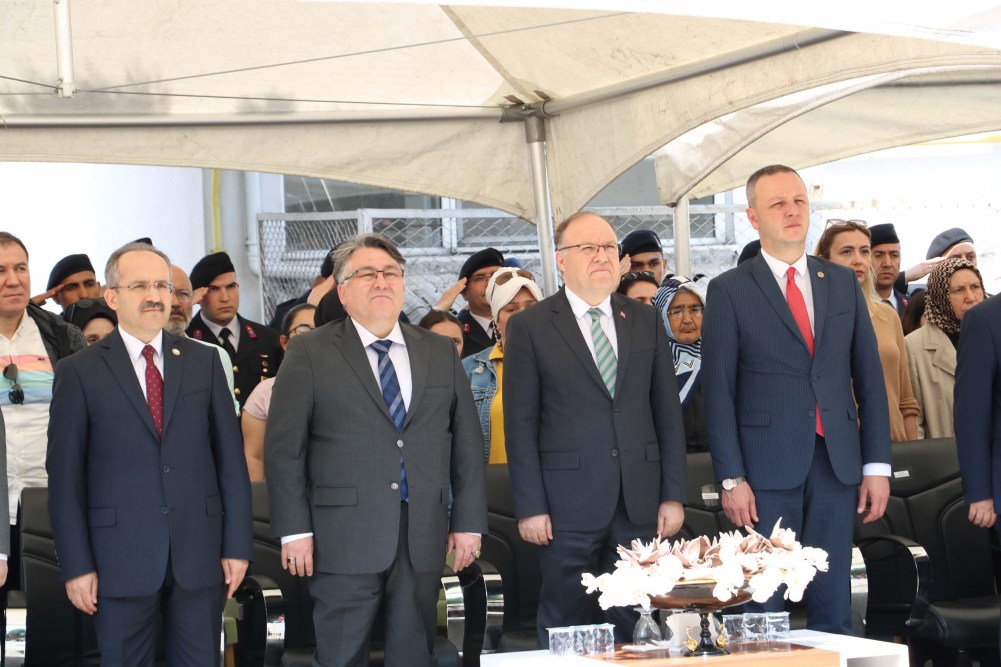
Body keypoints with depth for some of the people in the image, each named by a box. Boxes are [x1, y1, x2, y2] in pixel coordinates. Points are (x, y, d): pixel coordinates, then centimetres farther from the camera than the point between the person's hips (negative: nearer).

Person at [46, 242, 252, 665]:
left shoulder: (203, 362, 8)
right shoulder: (80, 372, 0)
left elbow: (230, 458, 6)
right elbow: (64, 475, -1)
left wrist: (237, 545, 1)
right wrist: (76, 565, -6)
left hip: (200, 554, 2)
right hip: (120, 559, -2)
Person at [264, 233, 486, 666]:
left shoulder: (441, 352, 13)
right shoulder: (309, 352, 2)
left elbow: (467, 442, 13)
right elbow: (283, 446, -2)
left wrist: (469, 522, 6)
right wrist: (294, 531, -9)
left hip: (424, 538, 3)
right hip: (343, 539, -3)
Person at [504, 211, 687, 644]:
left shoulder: (646, 321, 10)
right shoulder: (529, 327, 0)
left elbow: (668, 411, 10)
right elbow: (520, 424, -3)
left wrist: (673, 494, 5)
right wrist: (530, 507, -8)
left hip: (640, 503, 3)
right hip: (569, 505, -3)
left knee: (634, 625, 8)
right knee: (565, 628, 4)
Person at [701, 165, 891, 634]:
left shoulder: (843, 283, 11)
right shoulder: (729, 291, 0)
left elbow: (869, 378, 11)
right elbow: (718, 391, -3)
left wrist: (877, 464, 5)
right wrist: (731, 478, -9)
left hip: (837, 465, 3)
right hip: (768, 470, -3)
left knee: (832, 607, 7)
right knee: (763, 610, 1)